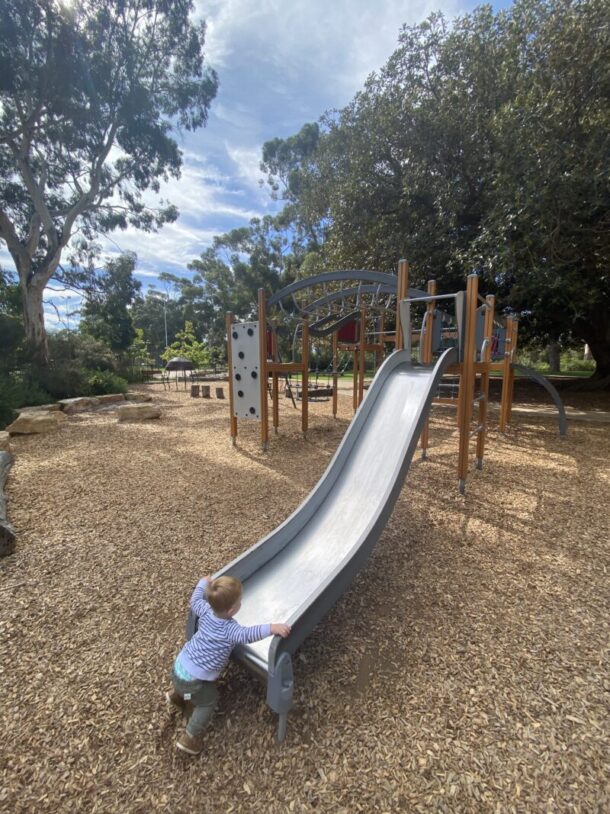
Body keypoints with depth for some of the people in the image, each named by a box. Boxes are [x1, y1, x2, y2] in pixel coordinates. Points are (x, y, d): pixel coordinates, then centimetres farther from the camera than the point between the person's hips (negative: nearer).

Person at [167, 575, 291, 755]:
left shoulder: (205, 610, -10)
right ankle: (190, 738, 24)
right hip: (192, 679, -7)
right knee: (209, 701, 17)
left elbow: (195, 600, 9)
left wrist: (204, 583, 23)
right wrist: (271, 628, -52)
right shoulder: (229, 629, -29)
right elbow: (247, 635, -46)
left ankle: (177, 695, 49)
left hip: (179, 665, 7)